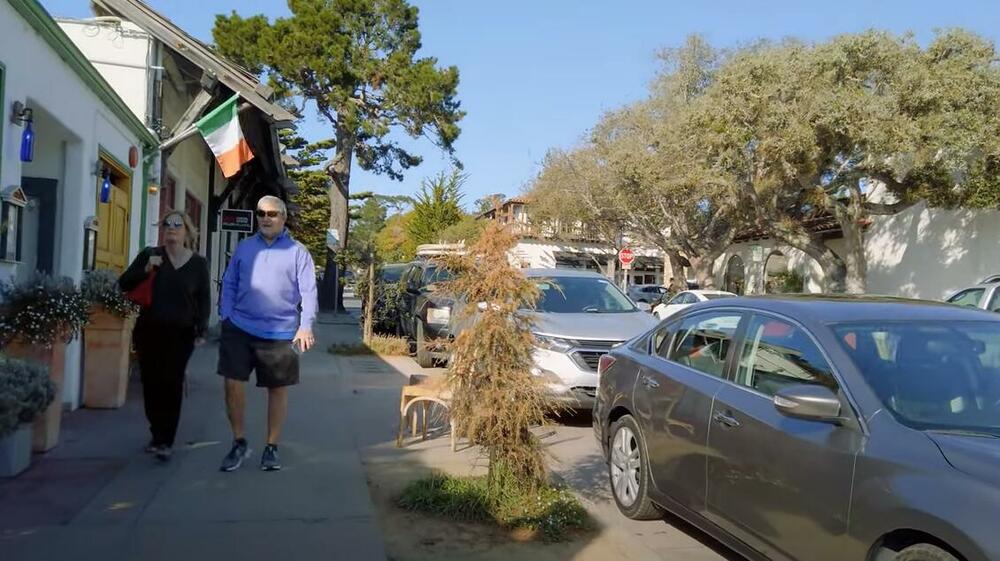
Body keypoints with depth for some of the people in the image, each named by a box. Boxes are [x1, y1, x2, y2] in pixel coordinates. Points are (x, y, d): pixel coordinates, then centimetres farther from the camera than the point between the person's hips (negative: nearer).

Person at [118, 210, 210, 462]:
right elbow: (123, 284, 3)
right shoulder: (149, 254, 4)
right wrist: (145, 269, -13)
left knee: (171, 384, -7)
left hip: (181, 334, -2)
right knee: (151, 383, 6)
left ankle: (166, 441, -3)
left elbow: (204, 299, 6)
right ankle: (157, 434, 22)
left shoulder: (198, 263, 4)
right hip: (148, 331, 2)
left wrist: (201, 329, -4)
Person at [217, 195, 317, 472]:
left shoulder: (298, 252, 1)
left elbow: (308, 292, -4)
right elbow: (229, 285, 11)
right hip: (240, 329, 2)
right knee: (233, 383, -2)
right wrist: (226, 317, 0)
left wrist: (306, 327, -14)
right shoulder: (244, 248, 8)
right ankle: (239, 442, 18)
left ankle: (271, 448, 24)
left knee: (278, 389, 9)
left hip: (281, 333, -1)